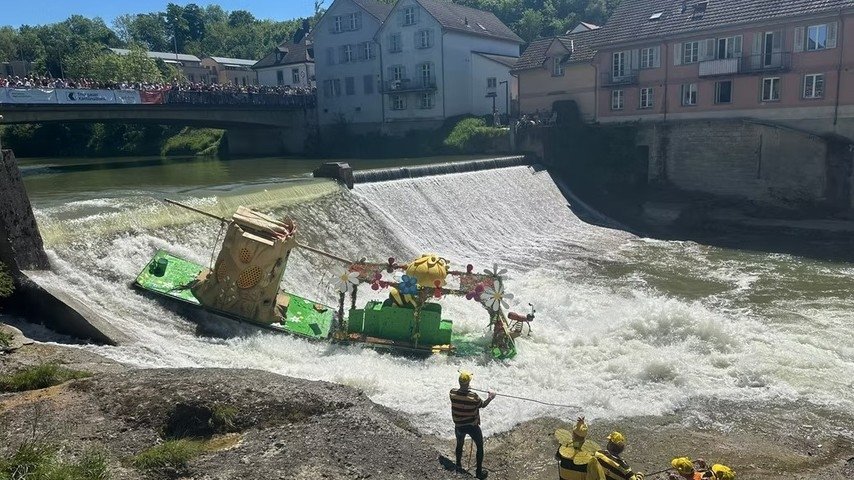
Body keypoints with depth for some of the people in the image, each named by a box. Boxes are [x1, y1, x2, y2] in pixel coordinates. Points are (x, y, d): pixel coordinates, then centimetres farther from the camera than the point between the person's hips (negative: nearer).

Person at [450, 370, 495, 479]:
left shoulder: (452, 393, -17)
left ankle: (459, 466, 42)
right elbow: (483, 405, -5)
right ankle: (479, 472, 21)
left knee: (459, 445, 27)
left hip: (459, 426, 3)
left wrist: (463, 388, 22)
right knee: (480, 447, 16)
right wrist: (490, 397, 9)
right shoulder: (473, 397, -25)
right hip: (473, 426, -3)